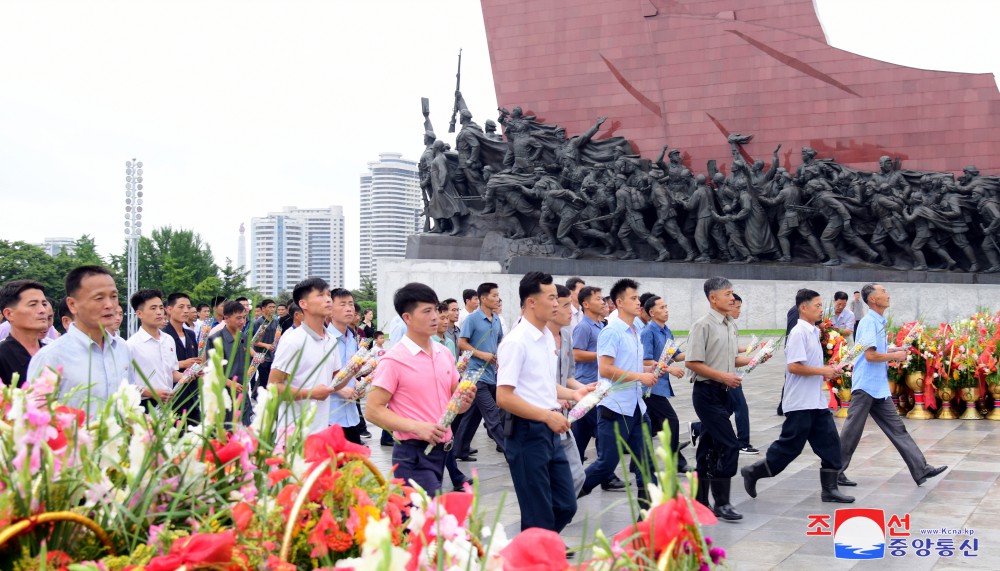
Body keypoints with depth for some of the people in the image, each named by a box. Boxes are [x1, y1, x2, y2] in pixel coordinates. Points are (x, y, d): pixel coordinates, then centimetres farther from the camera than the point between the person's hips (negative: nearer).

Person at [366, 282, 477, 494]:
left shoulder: (444, 353, 11)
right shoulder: (394, 360, -10)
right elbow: (373, 410, -12)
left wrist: (465, 401, -3)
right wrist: (417, 427, -21)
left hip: (442, 450, 7)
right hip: (413, 454, -7)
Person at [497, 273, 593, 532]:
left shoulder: (548, 337, 12)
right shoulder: (516, 341, -15)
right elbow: (504, 396, -20)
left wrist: (573, 394, 9)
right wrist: (548, 416, -20)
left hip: (550, 432, 8)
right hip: (527, 433, -8)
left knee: (565, 505, 13)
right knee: (539, 516, 1)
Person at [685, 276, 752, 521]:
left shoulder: (731, 325, 13)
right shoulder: (703, 325, -13)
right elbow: (692, 362, -17)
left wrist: (752, 360, 5)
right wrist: (723, 376, -19)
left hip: (724, 392, 8)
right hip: (707, 392, -8)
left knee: (709, 447, 13)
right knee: (729, 445, -13)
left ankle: (699, 501, 21)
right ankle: (721, 503, -6)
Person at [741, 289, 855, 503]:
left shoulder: (813, 332, 14)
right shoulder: (799, 333, -16)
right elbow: (793, 366, -23)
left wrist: (828, 370, 6)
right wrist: (823, 371, -17)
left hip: (816, 401, 9)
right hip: (800, 403, -9)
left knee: (829, 442, 6)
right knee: (790, 446, -2)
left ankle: (829, 488, 12)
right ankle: (753, 472, 12)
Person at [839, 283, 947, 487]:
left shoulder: (878, 322, 15)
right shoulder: (869, 322, -15)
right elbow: (870, 355, -23)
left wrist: (893, 350, 9)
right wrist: (895, 356, -10)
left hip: (879, 388, 9)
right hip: (865, 386, -9)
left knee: (897, 428, 8)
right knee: (852, 432, -2)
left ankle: (921, 470, 10)